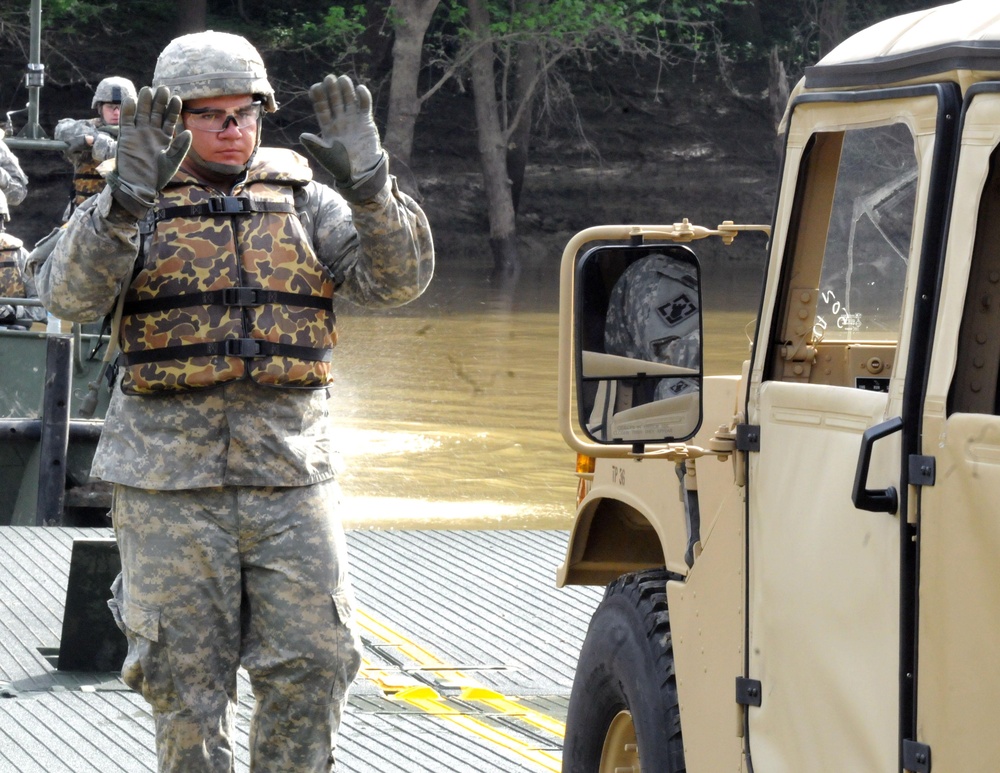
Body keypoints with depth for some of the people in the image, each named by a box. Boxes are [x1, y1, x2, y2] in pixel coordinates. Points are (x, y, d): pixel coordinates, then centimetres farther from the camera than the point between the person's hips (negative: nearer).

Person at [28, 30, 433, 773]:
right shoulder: (129, 209, 4)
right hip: (169, 483, -2)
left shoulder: (303, 203, 9)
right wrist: (129, 195, -29)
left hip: (291, 479, 2)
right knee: (186, 676, 2)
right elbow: (72, 293, -15)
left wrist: (368, 185, -19)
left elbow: (398, 278, -3)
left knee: (314, 662, -3)